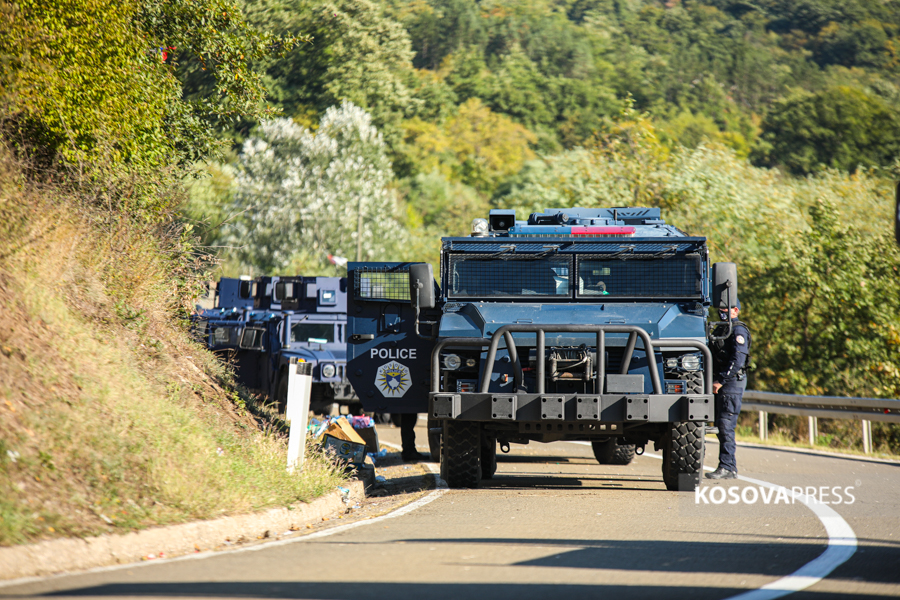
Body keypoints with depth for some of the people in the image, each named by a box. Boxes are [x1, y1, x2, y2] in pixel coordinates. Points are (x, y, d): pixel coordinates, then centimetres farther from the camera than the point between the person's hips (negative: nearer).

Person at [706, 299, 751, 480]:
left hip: (733, 382, -9)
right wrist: (715, 380, 12)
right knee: (720, 424, 9)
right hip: (721, 382, 9)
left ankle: (727, 467, -13)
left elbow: (737, 360, -19)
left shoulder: (738, 331, -10)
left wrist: (720, 381, -21)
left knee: (726, 425, -12)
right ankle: (731, 466, 14)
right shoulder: (720, 329, 18)